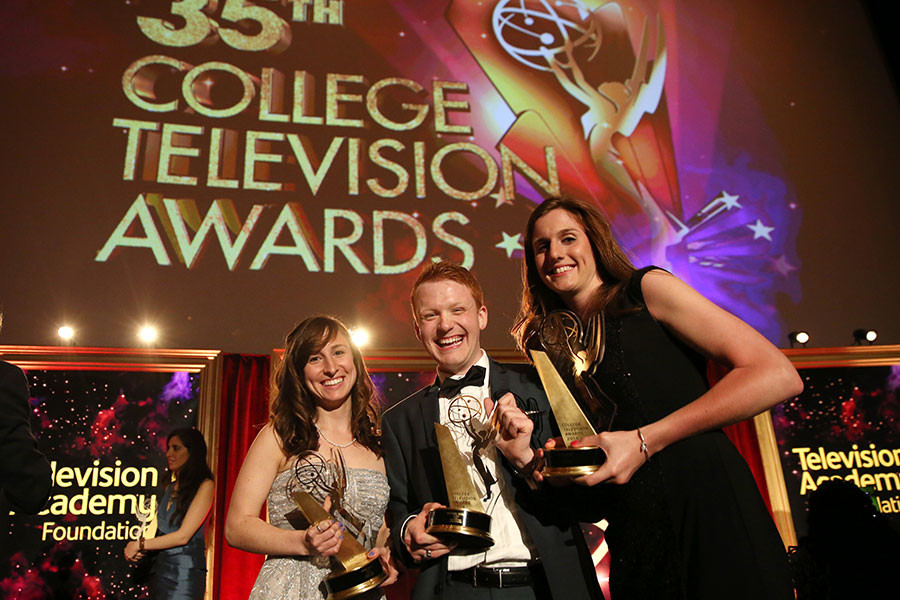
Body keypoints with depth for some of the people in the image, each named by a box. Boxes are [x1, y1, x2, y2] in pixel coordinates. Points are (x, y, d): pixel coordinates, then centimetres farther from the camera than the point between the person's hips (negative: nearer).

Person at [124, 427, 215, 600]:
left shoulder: (204, 485, -9)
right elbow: (162, 532, 15)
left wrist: (140, 545, -5)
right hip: (160, 569, 7)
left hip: (184, 572, -7)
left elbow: (183, 536, -14)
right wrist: (141, 551, -4)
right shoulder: (171, 487, 15)